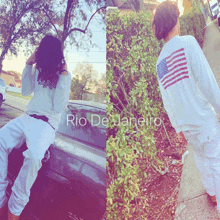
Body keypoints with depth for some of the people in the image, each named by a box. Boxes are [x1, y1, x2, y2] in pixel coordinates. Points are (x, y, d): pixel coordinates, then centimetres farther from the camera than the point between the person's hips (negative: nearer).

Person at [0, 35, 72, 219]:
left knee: (33, 156, -34)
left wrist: (64, 75, -14)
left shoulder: (65, 75, -3)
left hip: (47, 123, -5)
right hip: (28, 117, 5)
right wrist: (28, 64, 6)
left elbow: (59, 107, -11)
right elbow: (26, 91, 15)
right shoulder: (38, 70, 11)